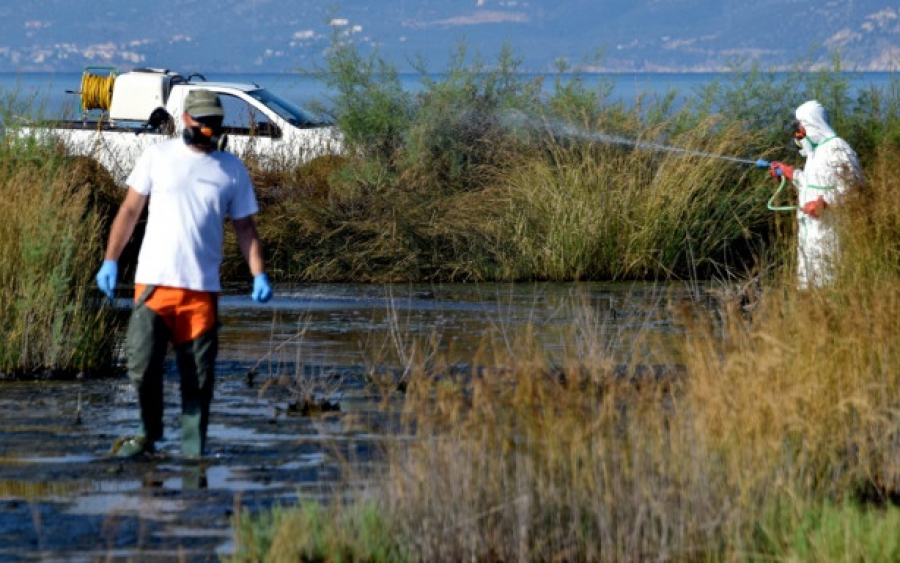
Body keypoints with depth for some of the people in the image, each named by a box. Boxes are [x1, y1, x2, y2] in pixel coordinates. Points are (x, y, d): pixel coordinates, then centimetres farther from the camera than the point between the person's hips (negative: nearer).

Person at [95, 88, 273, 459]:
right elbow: (130, 210, 9)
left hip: (202, 288, 1)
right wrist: (110, 260, 2)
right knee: (142, 365, -9)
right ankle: (150, 434, 12)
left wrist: (258, 275, -1)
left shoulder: (233, 170, 9)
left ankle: (193, 449, 9)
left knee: (198, 377, 1)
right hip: (154, 282, -1)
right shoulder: (158, 157, 6)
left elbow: (245, 227, 12)